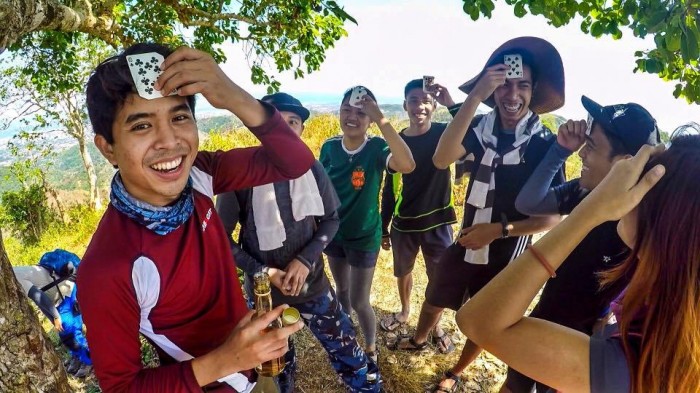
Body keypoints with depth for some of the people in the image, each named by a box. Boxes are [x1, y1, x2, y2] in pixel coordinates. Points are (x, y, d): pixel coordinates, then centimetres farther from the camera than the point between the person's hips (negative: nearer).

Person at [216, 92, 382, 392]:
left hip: (312, 284, 2)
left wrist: (305, 259, -13)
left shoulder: (312, 170, -8)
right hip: (265, 291, -1)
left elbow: (331, 219, 1)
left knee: (350, 357, 13)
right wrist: (262, 272, -18)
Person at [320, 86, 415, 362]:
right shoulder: (329, 147, -7)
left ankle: (371, 349, 33)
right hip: (334, 234, 5)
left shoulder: (376, 148, -20)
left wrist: (381, 119, -43)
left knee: (360, 301, 5)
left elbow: (408, 165, -42)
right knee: (342, 289, 24)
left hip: (364, 237, -4)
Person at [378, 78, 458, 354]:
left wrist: (451, 104, -40)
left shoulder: (444, 134, -9)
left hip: (437, 222, -2)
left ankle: (436, 326, 34)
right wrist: (383, 228, 6)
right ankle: (405, 311, 48)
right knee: (403, 271, 20)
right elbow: (389, 190, 4)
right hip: (404, 223, 2)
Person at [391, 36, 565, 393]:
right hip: (465, 244, 3)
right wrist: (474, 96, -35)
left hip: (506, 257, -3)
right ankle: (418, 340, 54)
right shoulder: (482, 128, -11)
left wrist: (499, 230, -22)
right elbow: (441, 159, -30)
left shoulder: (545, 144, -17)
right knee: (434, 301, 23)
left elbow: (553, 217, -14)